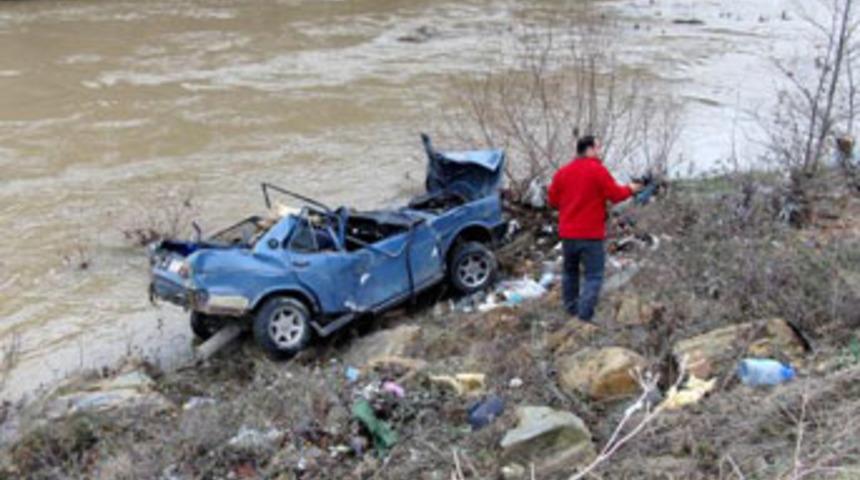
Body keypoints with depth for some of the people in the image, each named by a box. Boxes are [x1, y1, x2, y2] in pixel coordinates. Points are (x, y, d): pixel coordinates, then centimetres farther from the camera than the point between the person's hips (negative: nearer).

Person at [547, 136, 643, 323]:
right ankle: (585, 316, -13)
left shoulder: (562, 172, 5)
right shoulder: (598, 170, -10)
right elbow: (615, 195, -8)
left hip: (567, 233, 6)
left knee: (570, 272, 20)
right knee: (594, 276, -3)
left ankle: (571, 311, 26)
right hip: (591, 234, -6)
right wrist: (630, 189, 11)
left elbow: (553, 200, 9)